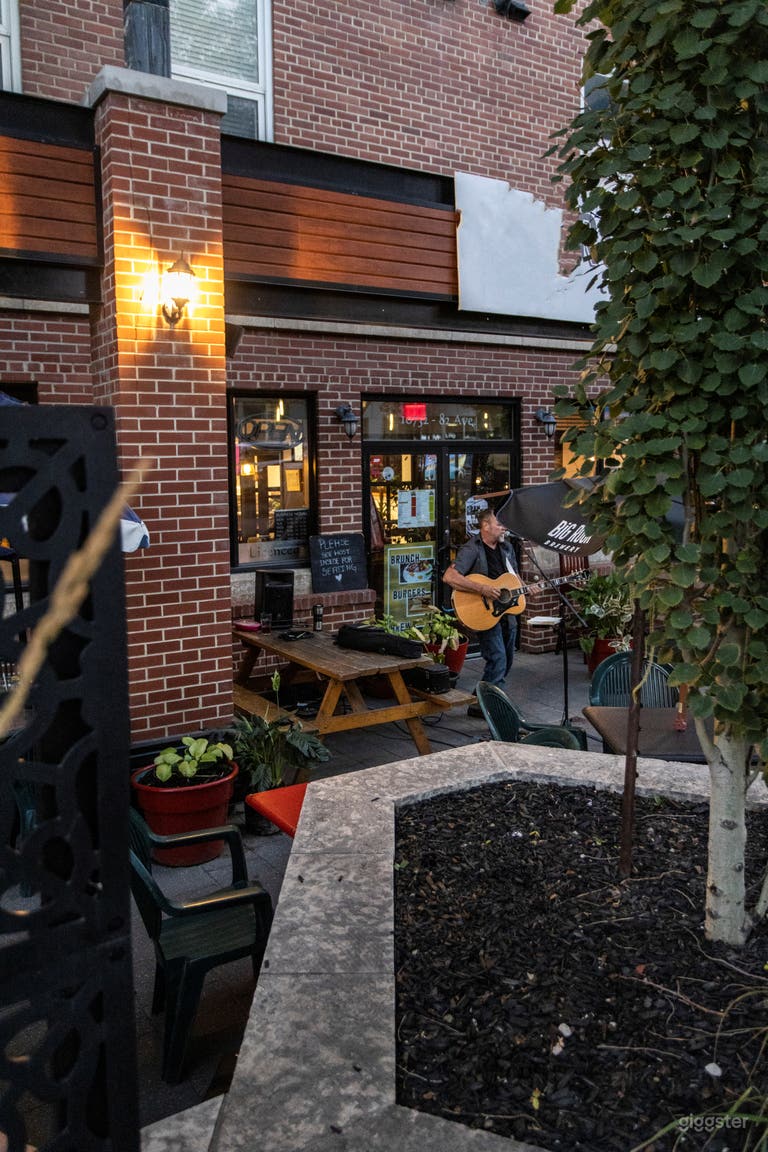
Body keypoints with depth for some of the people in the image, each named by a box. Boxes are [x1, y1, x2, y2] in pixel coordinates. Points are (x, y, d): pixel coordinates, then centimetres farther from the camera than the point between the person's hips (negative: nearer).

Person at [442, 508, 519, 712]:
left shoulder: (506, 548, 10)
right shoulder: (472, 549, -15)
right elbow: (449, 577, -28)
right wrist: (483, 589, -29)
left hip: (506, 610, 8)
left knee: (507, 659, 14)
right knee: (498, 659, -15)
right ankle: (480, 705, -3)